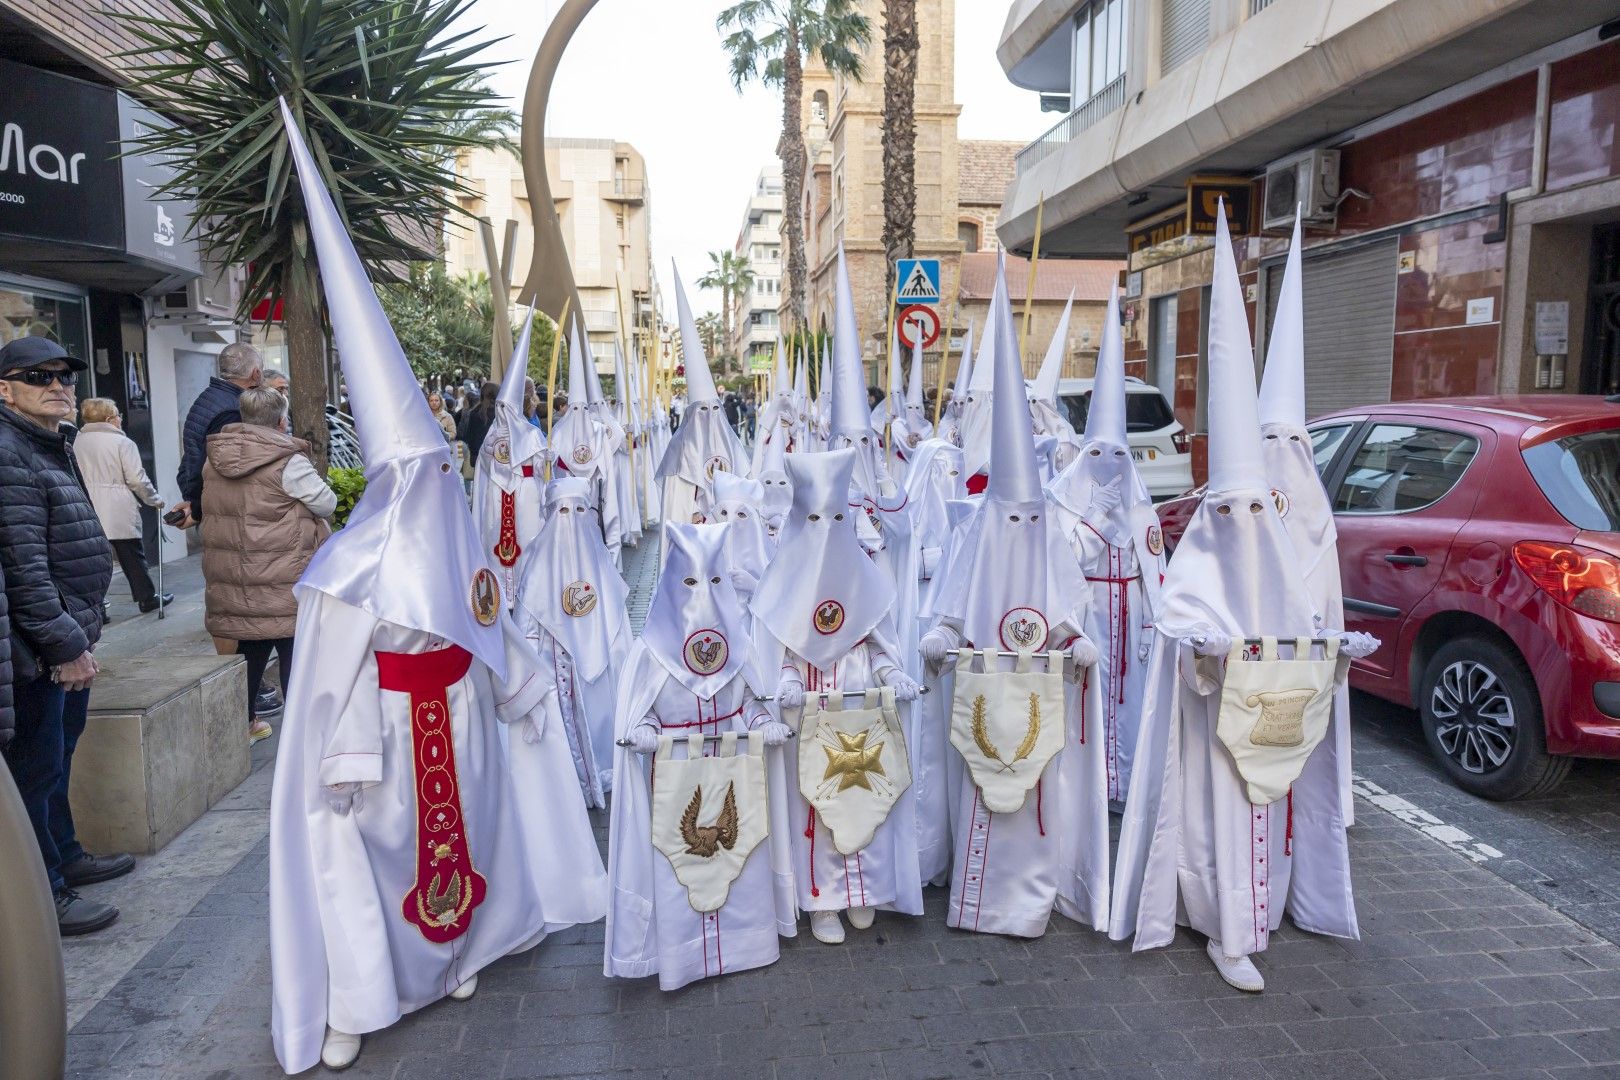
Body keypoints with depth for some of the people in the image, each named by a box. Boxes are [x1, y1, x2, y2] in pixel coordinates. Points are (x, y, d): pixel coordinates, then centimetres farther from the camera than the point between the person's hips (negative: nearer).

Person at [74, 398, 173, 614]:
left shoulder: (77, 442, 6)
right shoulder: (122, 442, -7)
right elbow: (136, 480, -9)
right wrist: (155, 500, 4)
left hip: (89, 512, 4)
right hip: (119, 513, -3)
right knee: (132, 556, 9)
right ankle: (146, 597, 20)